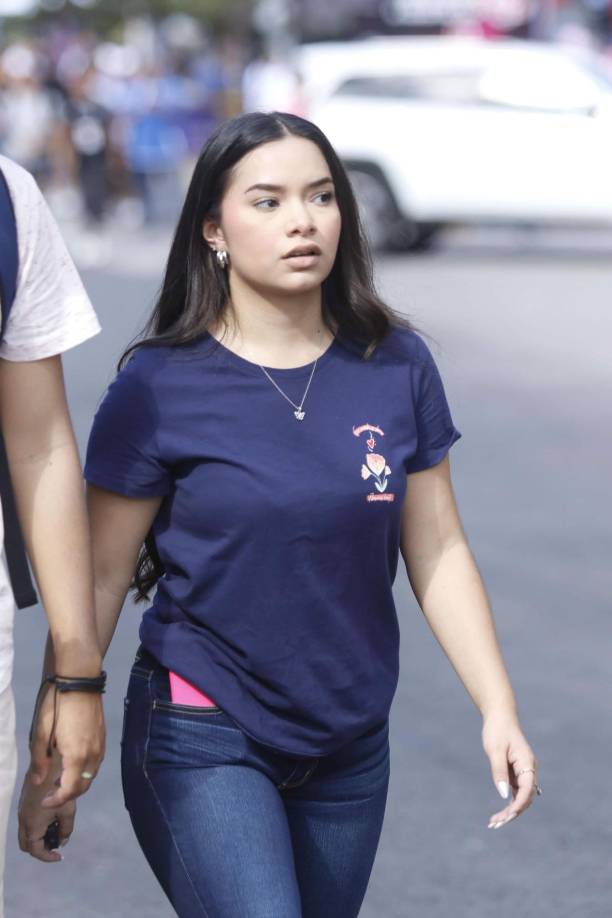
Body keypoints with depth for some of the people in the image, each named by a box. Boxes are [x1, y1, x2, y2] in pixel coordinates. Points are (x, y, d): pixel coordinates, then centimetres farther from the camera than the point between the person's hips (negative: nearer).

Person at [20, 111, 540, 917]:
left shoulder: (396, 367, 0)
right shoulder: (160, 387, -9)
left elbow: (437, 553, 6)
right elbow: (102, 577, -4)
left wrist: (498, 710, 1)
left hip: (350, 749, 4)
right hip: (205, 743, -4)